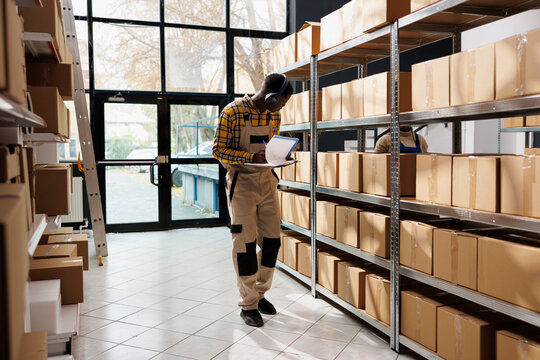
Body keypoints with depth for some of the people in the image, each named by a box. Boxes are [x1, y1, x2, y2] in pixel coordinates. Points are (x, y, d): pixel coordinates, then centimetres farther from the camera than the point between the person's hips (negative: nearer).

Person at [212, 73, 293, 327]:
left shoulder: (274, 115, 6)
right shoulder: (232, 112, -13)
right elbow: (218, 150, -12)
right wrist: (251, 157, -25)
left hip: (267, 180, 6)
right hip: (241, 182, -6)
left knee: (271, 239, 8)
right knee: (245, 242, -2)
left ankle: (260, 294, 26)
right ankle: (248, 304, 11)